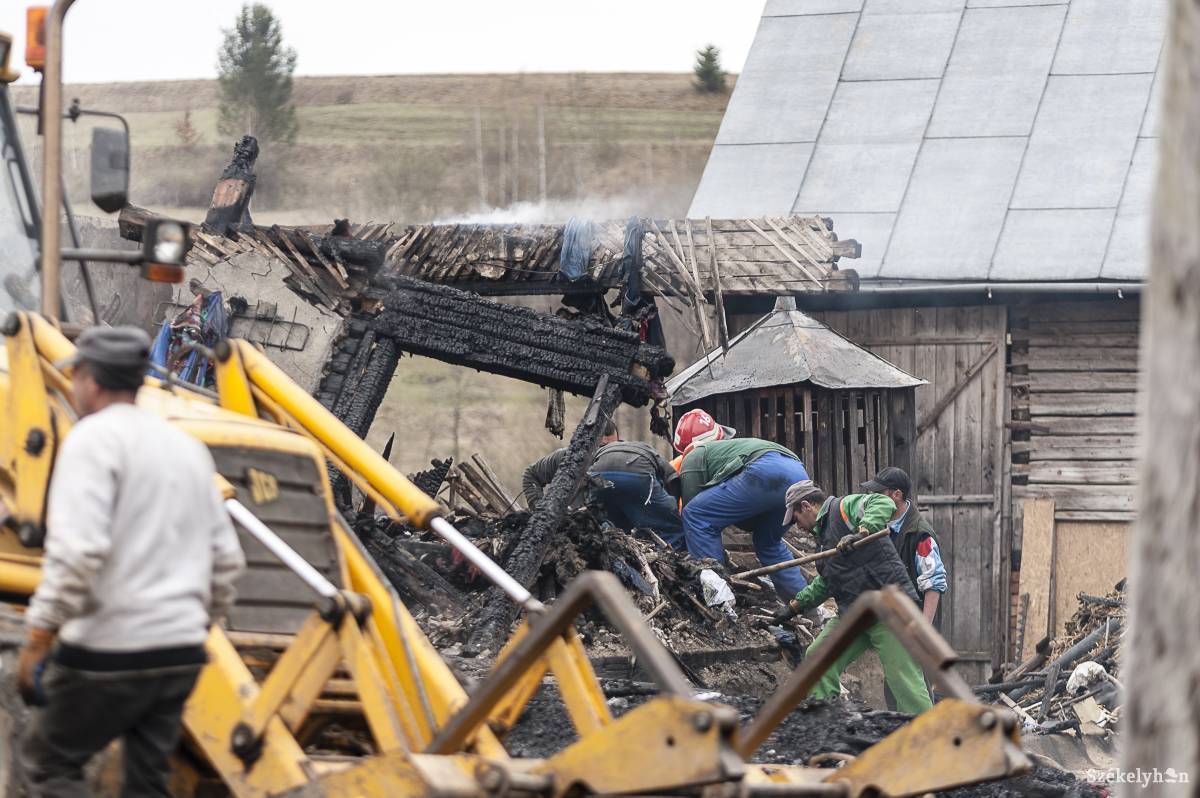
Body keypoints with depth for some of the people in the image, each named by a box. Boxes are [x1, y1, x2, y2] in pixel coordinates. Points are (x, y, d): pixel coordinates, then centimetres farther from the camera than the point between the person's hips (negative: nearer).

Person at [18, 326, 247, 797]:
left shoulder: (94, 438, -9)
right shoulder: (187, 446, 15)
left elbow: (77, 551, -21)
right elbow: (226, 558, 16)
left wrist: (38, 638, -16)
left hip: (108, 653, -7)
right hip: (181, 652, 7)